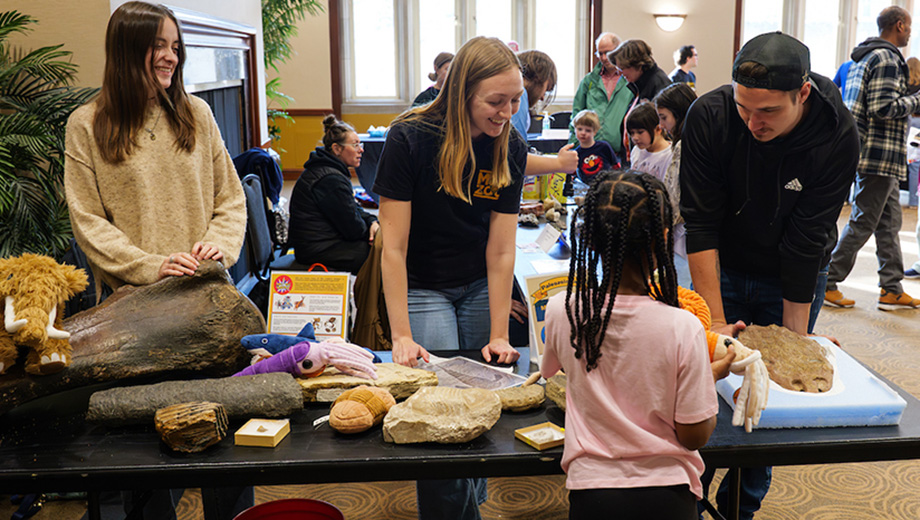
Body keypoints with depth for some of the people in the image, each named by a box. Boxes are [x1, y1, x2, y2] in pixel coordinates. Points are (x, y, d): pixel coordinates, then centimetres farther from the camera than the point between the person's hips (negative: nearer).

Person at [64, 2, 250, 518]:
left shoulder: (196, 113, 7)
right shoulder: (87, 125, 0)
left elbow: (231, 197, 11)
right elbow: (88, 221, -3)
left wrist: (219, 244, -8)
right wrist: (151, 266, -15)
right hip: (134, 300, -2)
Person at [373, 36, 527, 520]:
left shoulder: (510, 150, -9)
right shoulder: (410, 138, -21)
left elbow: (501, 251, -9)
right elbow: (394, 247, -19)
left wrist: (498, 335, -12)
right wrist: (401, 336, -21)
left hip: (481, 288, 4)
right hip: (421, 288, -3)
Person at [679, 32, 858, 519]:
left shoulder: (838, 137, -25)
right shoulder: (709, 116, -24)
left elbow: (805, 245, -22)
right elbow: (701, 224, -23)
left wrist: (794, 338, -19)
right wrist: (716, 322, -26)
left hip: (795, 279, 0)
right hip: (722, 270, 0)